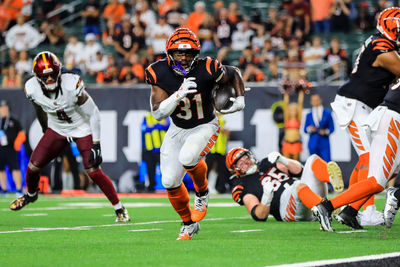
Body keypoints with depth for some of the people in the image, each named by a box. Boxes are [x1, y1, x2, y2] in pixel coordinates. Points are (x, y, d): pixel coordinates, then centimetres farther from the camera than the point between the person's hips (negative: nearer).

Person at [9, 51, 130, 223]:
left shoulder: (72, 86, -33)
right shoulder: (33, 90, -20)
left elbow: (93, 114, -22)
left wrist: (96, 145, -23)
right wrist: (45, 130, 19)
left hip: (82, 130, -4)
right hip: (57, 130, 4)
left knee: (93, 171, -15)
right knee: (33, 166, -1)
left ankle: (119, 209, 0)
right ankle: (31, 195, 33)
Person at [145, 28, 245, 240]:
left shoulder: (206, 70, -23)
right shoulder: (160, 73, -17)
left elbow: (234, 74, -1)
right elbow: (158, 113, -21)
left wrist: (240, 100, -12)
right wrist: (179, 94, -34)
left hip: (204, 127, -3)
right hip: (178, 129, 4)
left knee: (187, 158, -33)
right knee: (170, 182, -1)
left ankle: (202, 192, -1)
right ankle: (189, 224, 22)